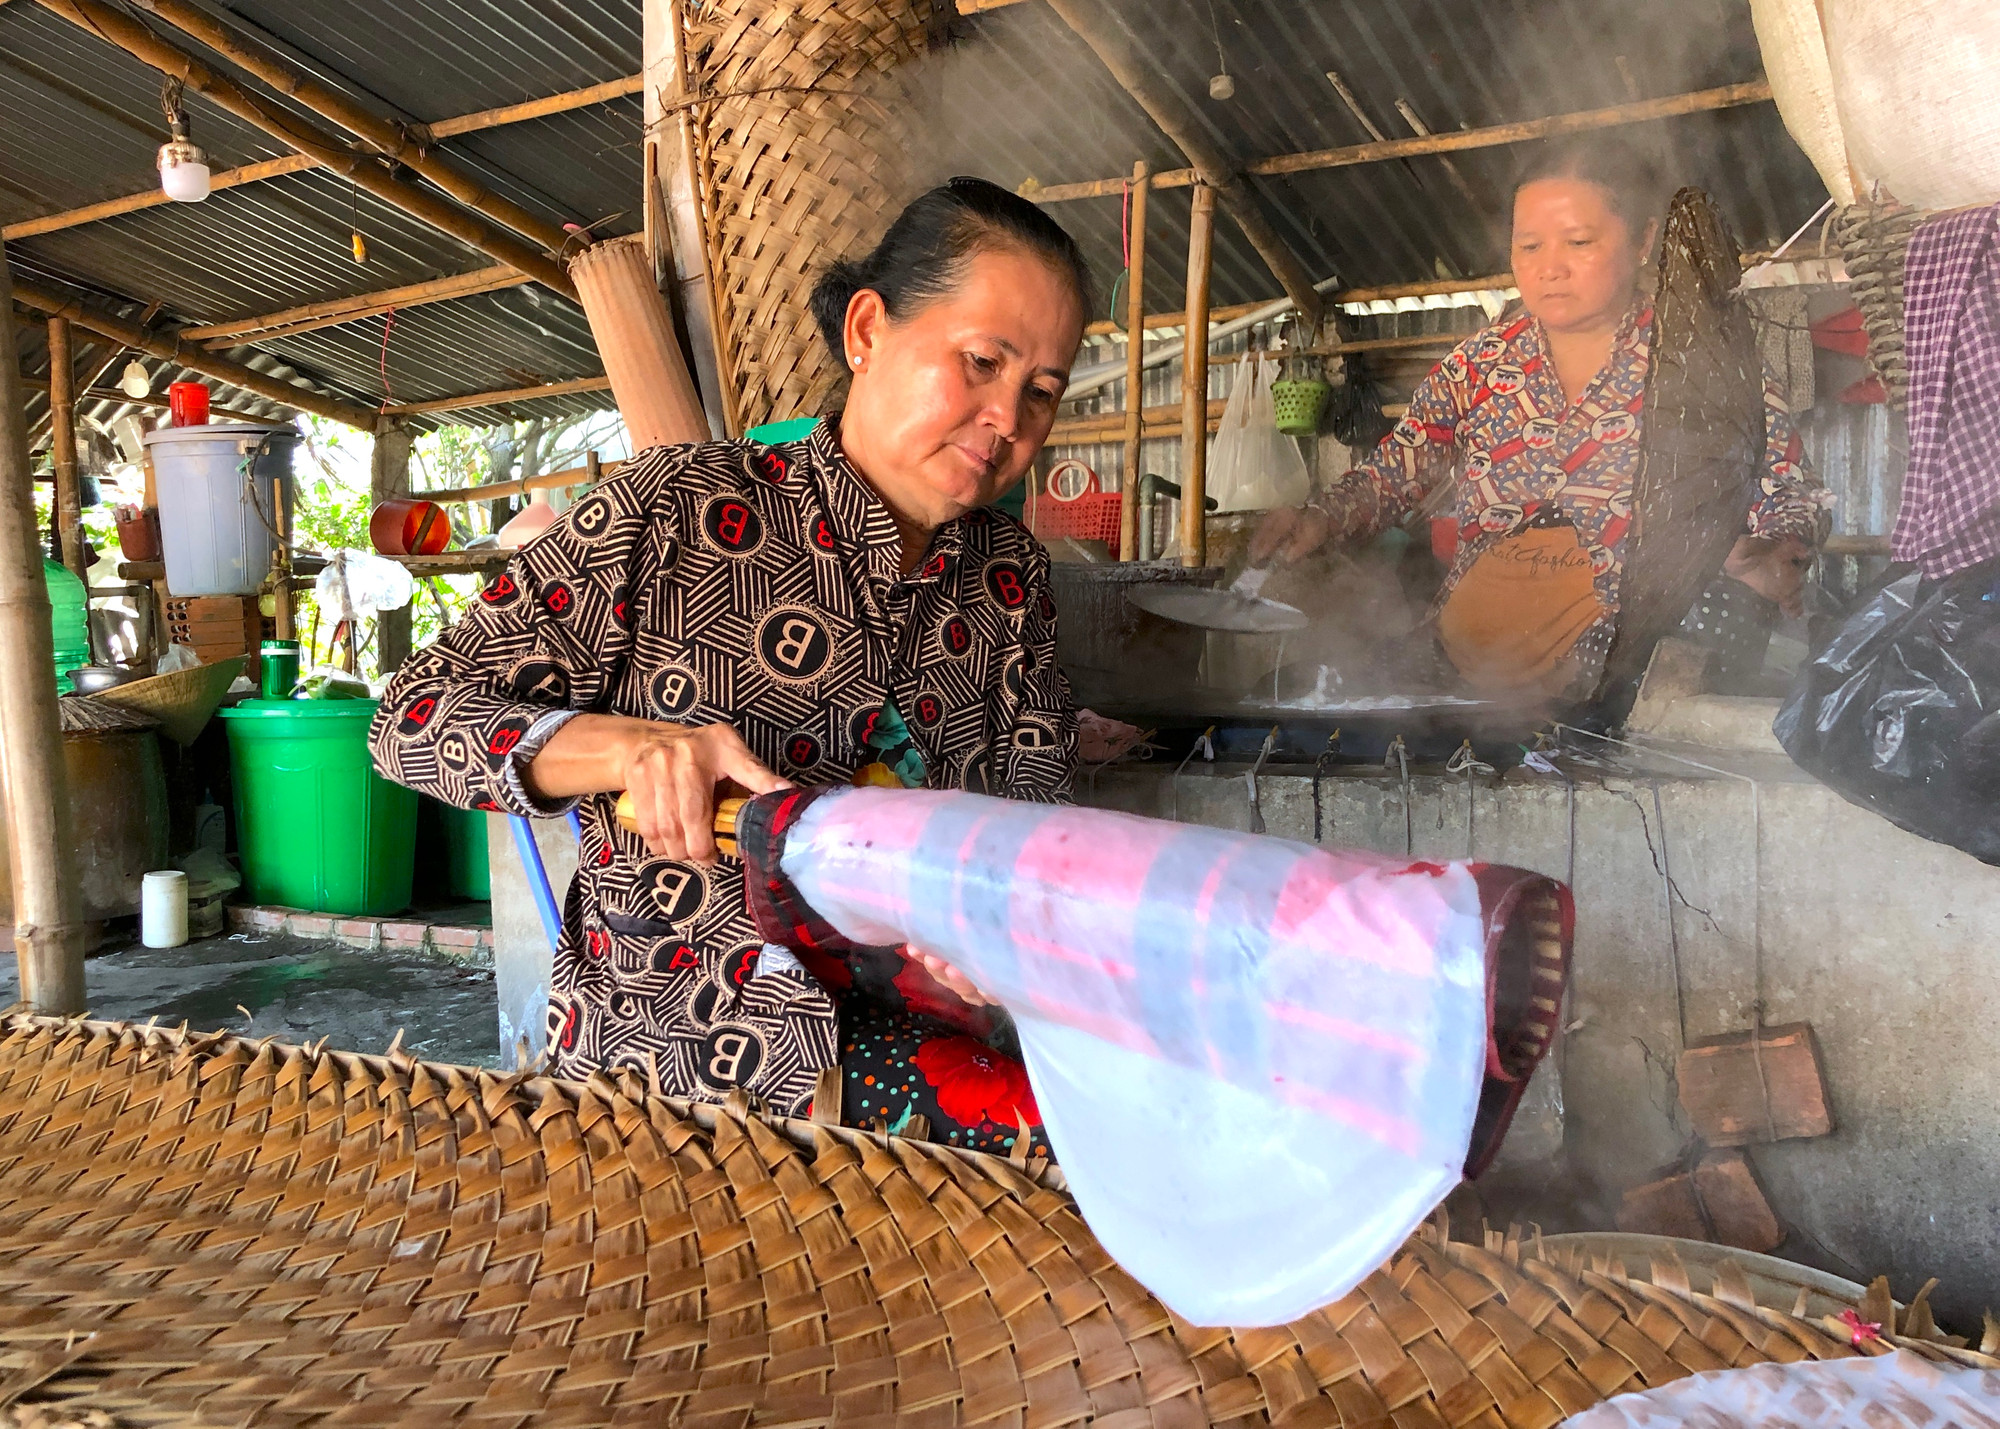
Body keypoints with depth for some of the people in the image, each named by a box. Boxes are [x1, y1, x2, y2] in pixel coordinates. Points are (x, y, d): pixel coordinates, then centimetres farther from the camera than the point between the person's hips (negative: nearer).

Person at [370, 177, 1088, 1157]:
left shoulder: (1010, 574, 7)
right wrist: (629, 745, -25)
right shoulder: (680, 508, -7)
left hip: (902, 1038, 5)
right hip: (662, 1049, -4)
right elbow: (413, 718, -6)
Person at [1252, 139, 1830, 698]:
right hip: (1459, 677, 2)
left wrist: (1774, 559, -19)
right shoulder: (1480, 362, 11)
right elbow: (1394, 470, 11)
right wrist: (1321, 517, -10)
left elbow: (1788, 497, 4)